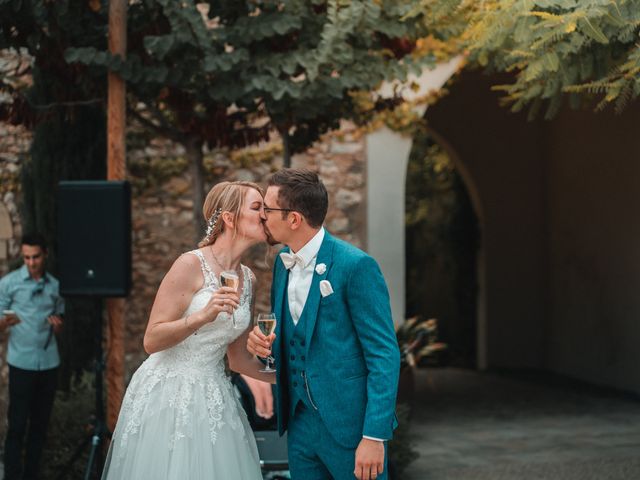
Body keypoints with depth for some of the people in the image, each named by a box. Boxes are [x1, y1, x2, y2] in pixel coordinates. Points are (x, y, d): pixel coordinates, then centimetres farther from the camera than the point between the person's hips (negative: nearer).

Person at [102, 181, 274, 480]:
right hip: (169, 395, -6)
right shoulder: (192, 265, -12)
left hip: (213, 398, 6)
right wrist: (203, 316, -27)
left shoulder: (248, 279, 8)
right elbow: (151, 341, -15)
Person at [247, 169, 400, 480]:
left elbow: (384, 355, -15)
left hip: (349, 423, -7)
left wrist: (374, 435, -19)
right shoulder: (283, 262, 7)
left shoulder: (355, 266, -15)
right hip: (300, 421, 7)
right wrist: (261, 343, -3)